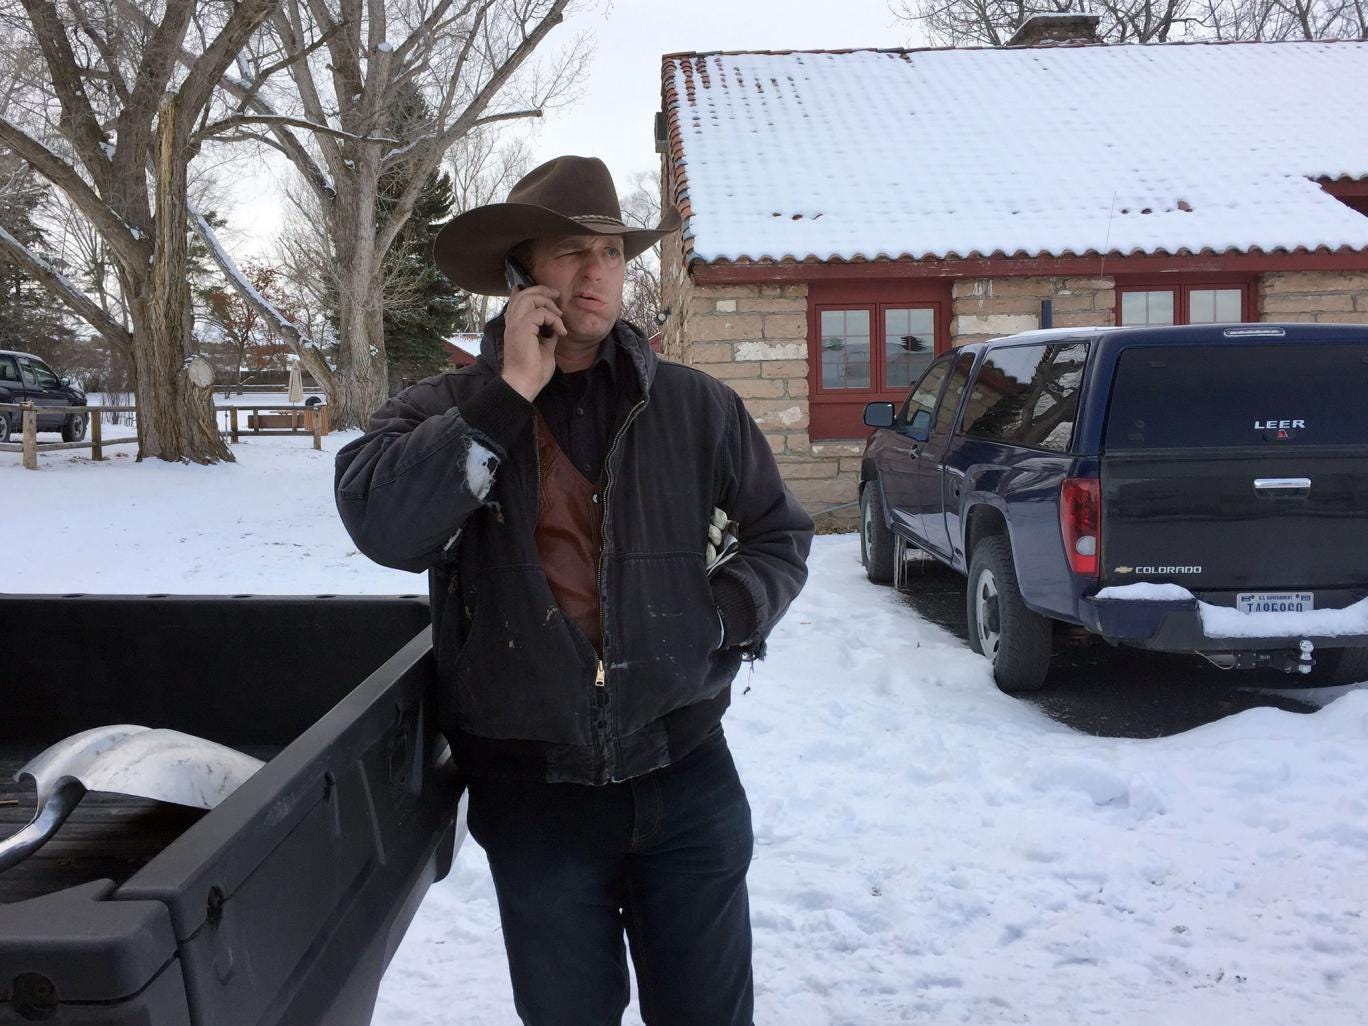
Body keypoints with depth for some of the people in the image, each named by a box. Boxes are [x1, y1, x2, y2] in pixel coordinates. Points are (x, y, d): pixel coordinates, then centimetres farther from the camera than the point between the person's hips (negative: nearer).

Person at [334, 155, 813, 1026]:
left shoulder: (697, 407, 1)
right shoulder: (442, 412, -2)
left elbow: (780, 534, 11)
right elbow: (382, 526, -21)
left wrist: (721, 618, -6)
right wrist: (507, 394, -21)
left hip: (685, 774, 1)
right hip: (533, 793, 0)